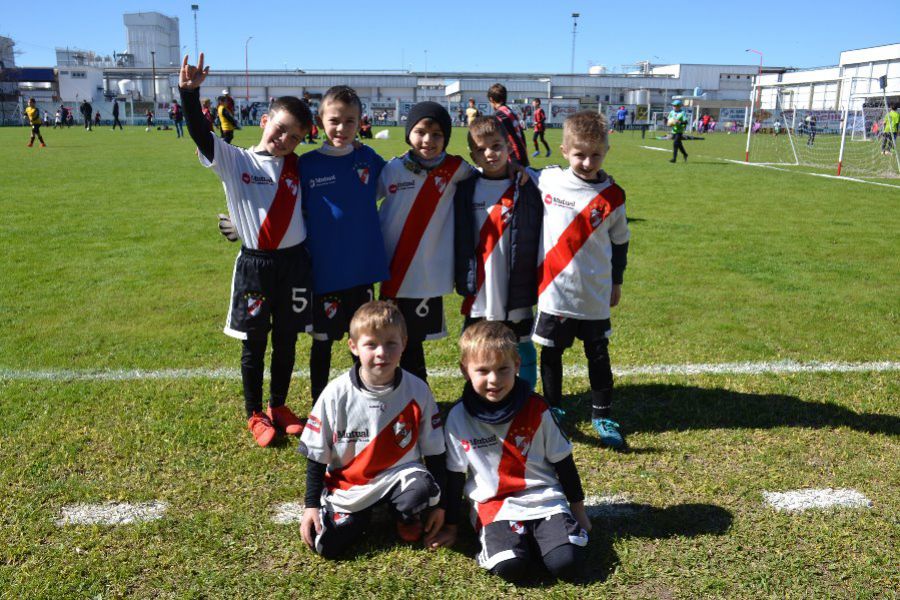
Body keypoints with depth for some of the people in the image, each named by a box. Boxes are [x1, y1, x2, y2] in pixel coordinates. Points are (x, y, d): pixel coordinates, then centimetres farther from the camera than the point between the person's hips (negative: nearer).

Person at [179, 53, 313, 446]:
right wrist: (189, 93, -31)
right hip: (254, 264, -3)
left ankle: (278, 406, 31)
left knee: (286, 341, 13)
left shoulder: (298, 168, 5)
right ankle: (255, 414, 25)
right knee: (254, 343, 9)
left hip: (294, 263, 3)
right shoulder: (235, 161, -3)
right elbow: (200, 135, -17)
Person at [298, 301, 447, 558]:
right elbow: (316, 455, -2)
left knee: (422, 489, -32)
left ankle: (407, 518, 5)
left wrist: (437, 503, 1)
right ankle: (363, 513, 18)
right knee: (326, 545, -14)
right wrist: (312, 504, -4)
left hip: (399, 475, -1)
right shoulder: (336, 394, -12)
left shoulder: (418, 391, -11)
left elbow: (435, 450, 0)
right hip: (348, 482, 1)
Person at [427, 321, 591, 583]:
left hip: (545, 500, 1)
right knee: (510, 567, -27)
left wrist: (578, 509, 12)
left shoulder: (537, 409, -4)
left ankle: (532, 538, 7)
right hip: (494, 506, -1)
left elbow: (563, 462, 7)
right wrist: (450, 526, 10)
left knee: (568, 563, -21)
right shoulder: (459, 417, -5)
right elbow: (454, 475, 5)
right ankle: (498, 540, 4)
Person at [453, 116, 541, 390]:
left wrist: (535, 282, -7)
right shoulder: (466, 190, 3)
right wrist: (462, 279, 3)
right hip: (479, 293, 2)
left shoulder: (527, 188, -4)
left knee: (523, 346, 12)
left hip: (516, 292, -2)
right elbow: (459, 238, 7)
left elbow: (539, 234, -3)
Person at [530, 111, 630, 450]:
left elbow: (620, 241, 7)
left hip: (595, 295, 0)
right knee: (551, 353, 12)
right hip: (554, 291, 1)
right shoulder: (547, 180, -4)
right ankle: (553, 410, 31)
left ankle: (602, 416, 27)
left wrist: (616, 282, 12)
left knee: (598, 355, 12)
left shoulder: (611, 196, -5)